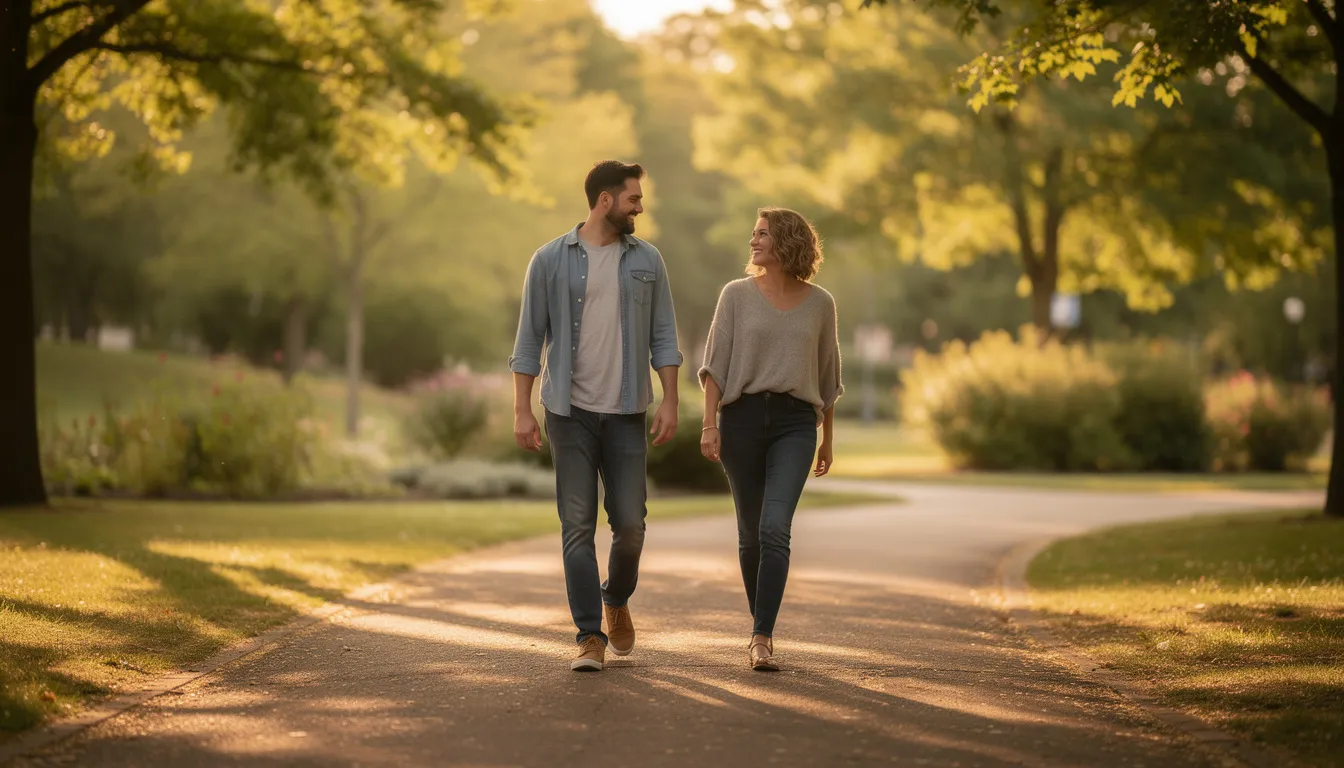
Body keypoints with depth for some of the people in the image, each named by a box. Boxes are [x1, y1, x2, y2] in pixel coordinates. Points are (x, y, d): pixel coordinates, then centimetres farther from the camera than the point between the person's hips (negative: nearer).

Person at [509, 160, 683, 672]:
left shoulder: (646, 261, 6)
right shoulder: (550, 260, -1)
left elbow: (662, 337, 6)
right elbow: (530, 338, 1)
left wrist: (670, 403, -3)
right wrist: (522, 411, -5)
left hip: (625, 413, 2)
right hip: (570, 412, -2)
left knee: (630, 524, -1)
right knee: (578, 526, -3)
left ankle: (616, 600, 29)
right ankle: (591, 638, 1)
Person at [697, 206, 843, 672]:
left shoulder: (819, 303, 7)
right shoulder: (737, 294, 5)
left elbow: (827, 374, 16)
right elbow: (715, 363, 1)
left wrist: (828, 439, 20)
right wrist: (709, 424, -10)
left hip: (795, 423, -1)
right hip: (742, 416, 1)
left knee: (775, 529, -16)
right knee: (751, 533, 7)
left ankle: (762, 640, -19)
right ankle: (762, 628, 24)